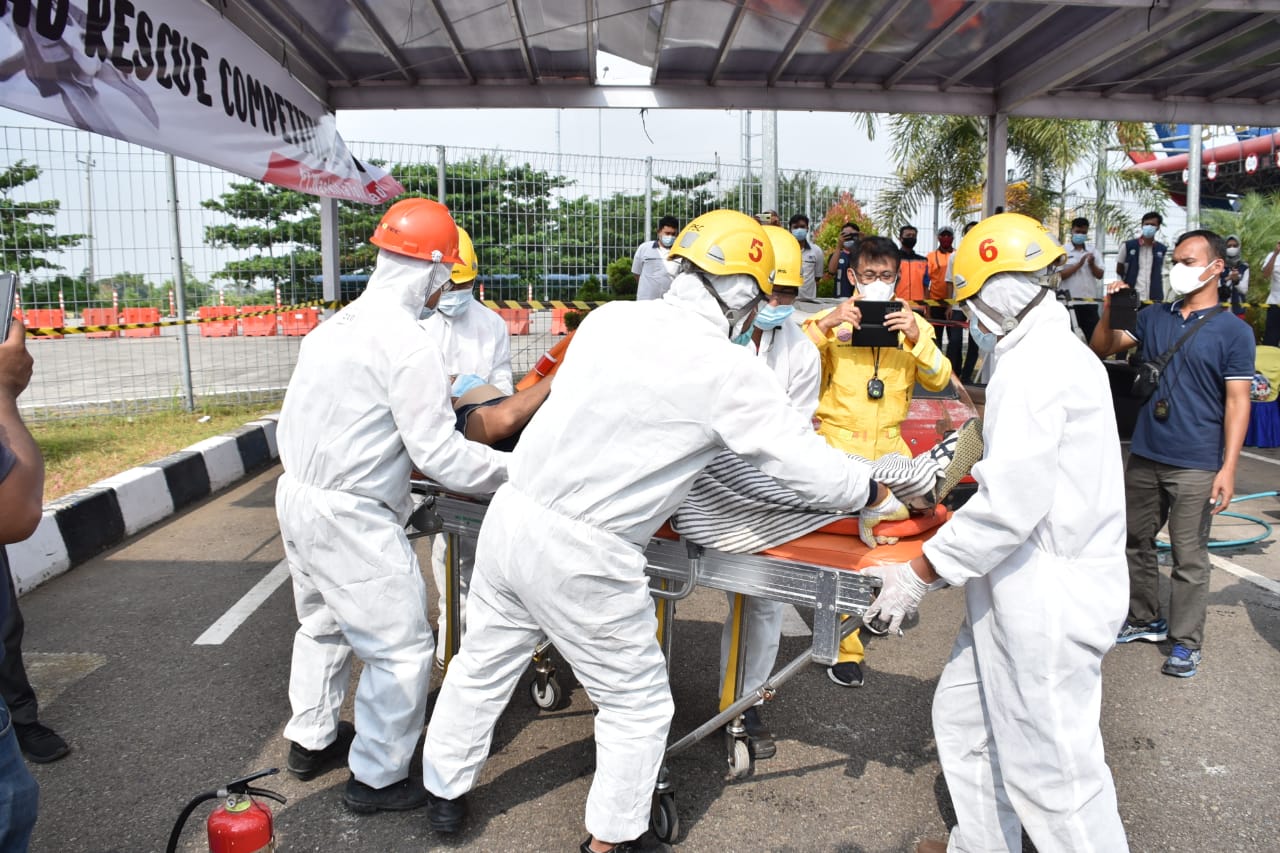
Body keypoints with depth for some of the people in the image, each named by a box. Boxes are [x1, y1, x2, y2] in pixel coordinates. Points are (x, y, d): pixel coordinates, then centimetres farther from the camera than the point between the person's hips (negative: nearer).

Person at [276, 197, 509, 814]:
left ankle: (311, 740, 44)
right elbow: (440, 454, -21)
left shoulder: (338, 324, 6)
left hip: (297, 496, 10)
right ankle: (377, 779, 16)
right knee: (401, 647, 3)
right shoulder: (408, 344, -21)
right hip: (349, 519, -10)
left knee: (322, 624, 26)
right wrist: (515, 470, -12)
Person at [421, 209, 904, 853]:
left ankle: (444, 795, 46)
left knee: (481, 666, 25)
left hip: (510, 514, 7)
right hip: (582, 558, -6)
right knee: (638, 704, 16)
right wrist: (877, 494, 13)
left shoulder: (608, 318, 2)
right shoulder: (731, 370, -13)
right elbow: (811, 468, -7)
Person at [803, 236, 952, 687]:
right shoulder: (830, 322, 1)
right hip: (837, 443, -3)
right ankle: (844, 647, 7)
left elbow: (938, 381, -1)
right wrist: (824, 324, -21)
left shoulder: (912, 324, 9)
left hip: (889, 446, 3)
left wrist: (917, 338, -15)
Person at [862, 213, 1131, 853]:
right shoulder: (1063, 352, 14)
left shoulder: (1032, 367, -19)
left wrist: (921, 573, -18)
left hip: (1045, 600, -10)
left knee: (1053, 767, 1)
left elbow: (1011, 501, -25)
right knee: (964, 716, 20)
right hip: (1031, 590, 10)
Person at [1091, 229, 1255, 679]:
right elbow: (1101, 348, 11)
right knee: (1136, 542, 15)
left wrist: (1228, 468, -14)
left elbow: (1237, 402, -8)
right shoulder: (1153, 318, 7)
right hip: (1144, 456, 5)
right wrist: (1109, 310, -8)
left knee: (1189, 557, 2)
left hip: (1195, 466, -5)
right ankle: (1145, 619, 32)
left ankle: (1186, 641, 16)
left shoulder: (1234, 331, -6)